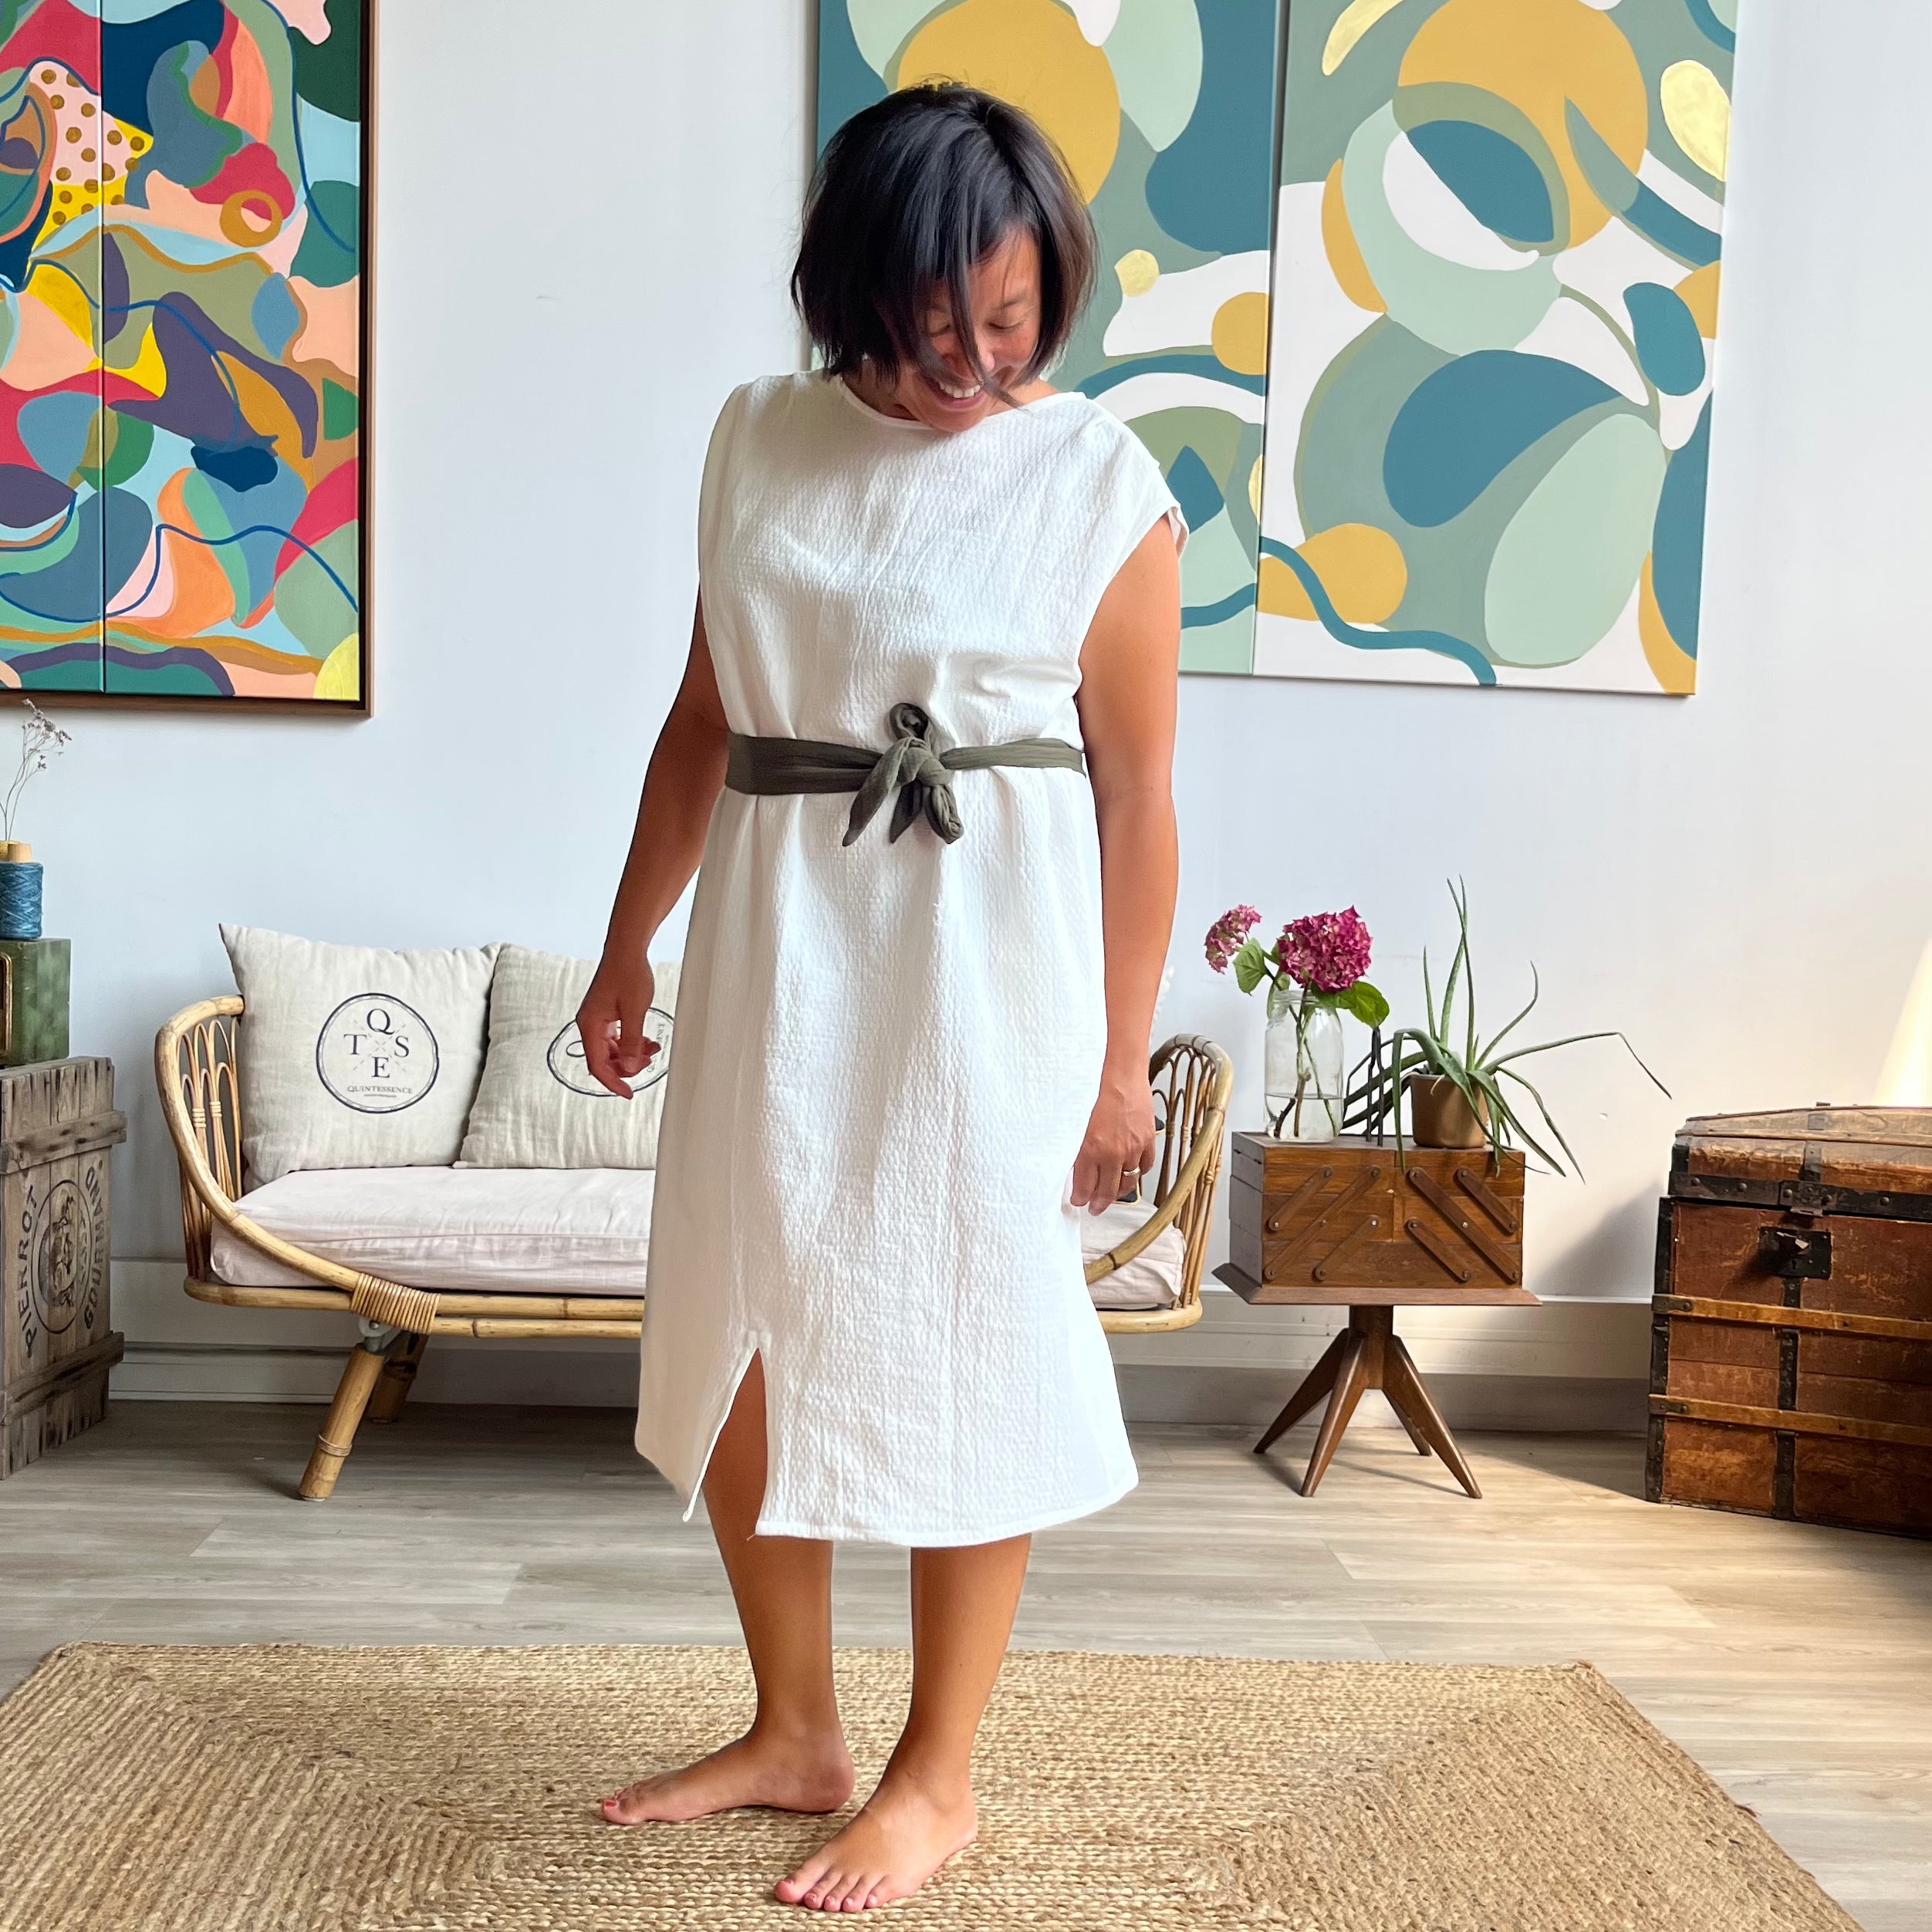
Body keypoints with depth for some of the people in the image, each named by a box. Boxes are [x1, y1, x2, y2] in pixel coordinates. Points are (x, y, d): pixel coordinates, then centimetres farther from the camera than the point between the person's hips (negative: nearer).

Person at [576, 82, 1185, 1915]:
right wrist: (629, 943, 12)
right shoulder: (764, 439, 6)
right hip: (775, 941, 5)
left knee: (961, 1349, 3)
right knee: (739, 1333, 10)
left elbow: (1135, 793, -4)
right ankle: (792, 1730, 30)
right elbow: (702, 715, 12)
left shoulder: (1104, 485, -5)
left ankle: (938, 1775, 23)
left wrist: (1122, 1054, -5)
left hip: (988, 954, -4)